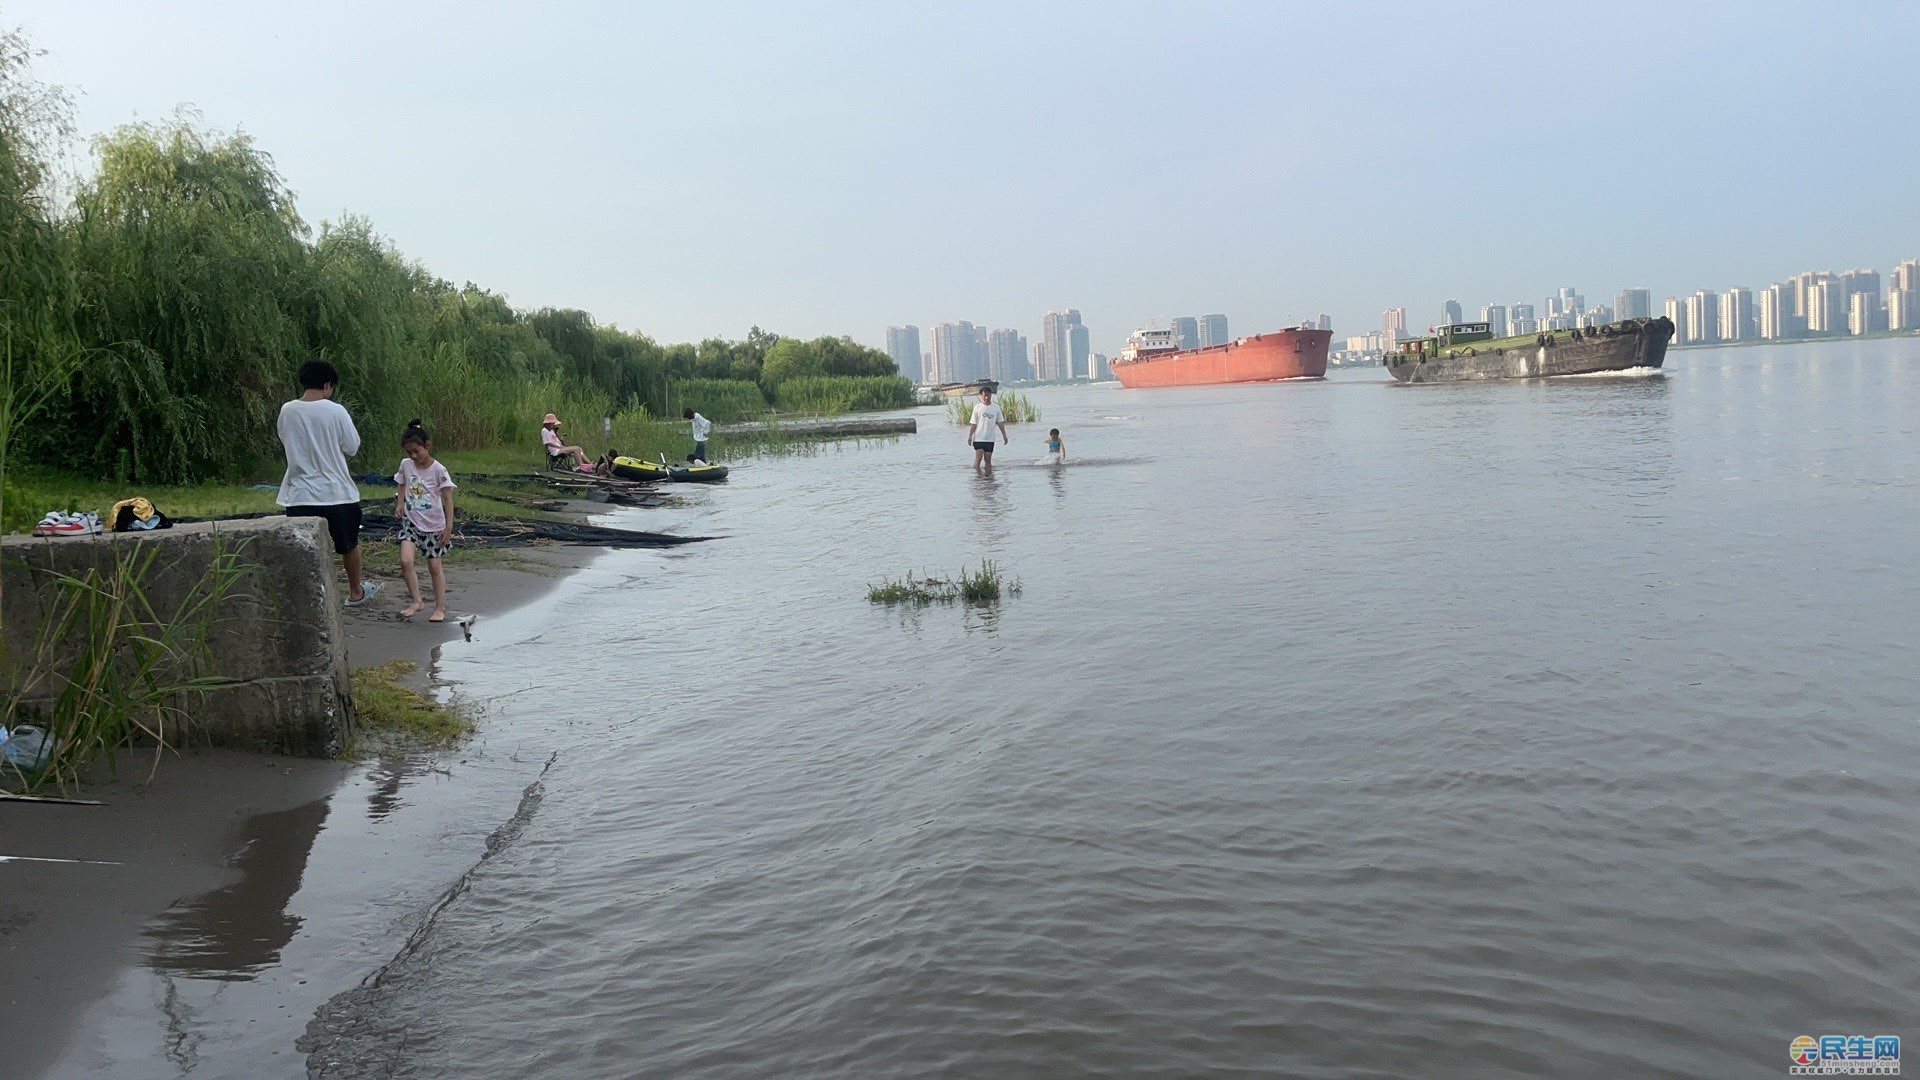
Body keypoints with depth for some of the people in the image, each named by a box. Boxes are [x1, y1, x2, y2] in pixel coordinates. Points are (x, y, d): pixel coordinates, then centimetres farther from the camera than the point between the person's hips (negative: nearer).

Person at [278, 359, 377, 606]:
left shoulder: (287, 411, -1)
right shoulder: (335, 411, -12)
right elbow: (352, 447, -3)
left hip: (299, 495, 2)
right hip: (336, 492, -2)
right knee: (349, 544, 20)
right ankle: (356, 592, 37)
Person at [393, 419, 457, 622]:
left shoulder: (438, 470, -12)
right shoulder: (405, 465, 0)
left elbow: (448, 499, -10)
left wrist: (449, 526, -13)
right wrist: (400, 504, -2)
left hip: (434, 525, -3)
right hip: (410, 521, 3)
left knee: (435, 567, 5)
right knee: (405, 561, -16)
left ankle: (440, 608, 16)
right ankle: (416, 601, -3)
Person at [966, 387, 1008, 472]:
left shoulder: (996, 407, 5)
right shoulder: (977, 408, 0)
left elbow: (1000, 423, 10)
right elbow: (974, 424, 1)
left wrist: (1004, 435, 9)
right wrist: (970, 436, -5)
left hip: (990, 439, 2)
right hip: (978, 438, -2)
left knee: (988, 460, 6)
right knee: (978, 459, -8)